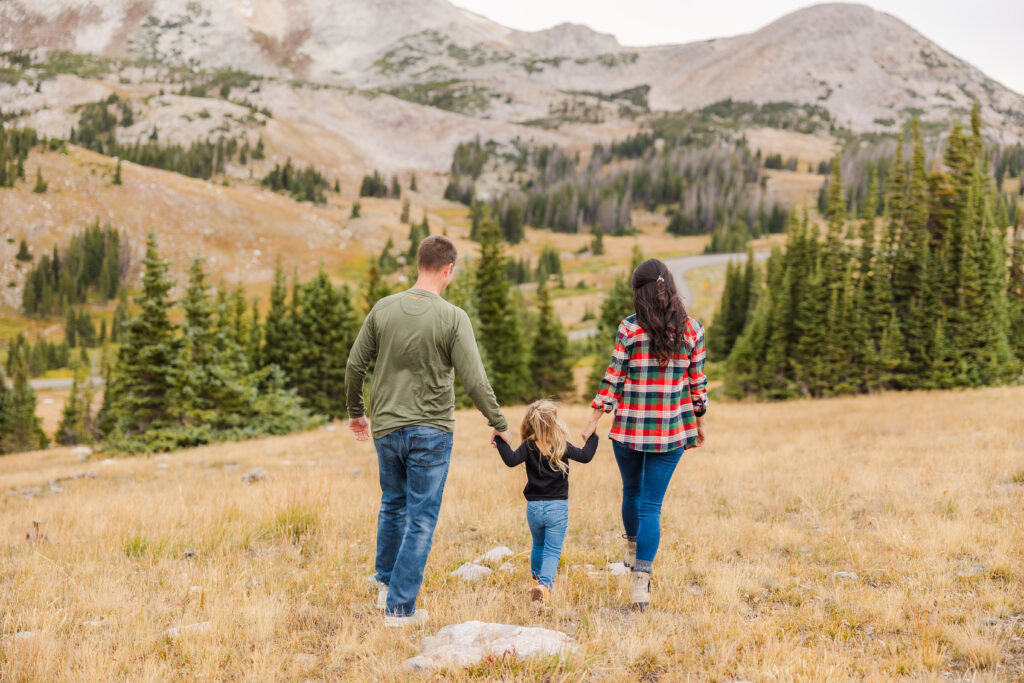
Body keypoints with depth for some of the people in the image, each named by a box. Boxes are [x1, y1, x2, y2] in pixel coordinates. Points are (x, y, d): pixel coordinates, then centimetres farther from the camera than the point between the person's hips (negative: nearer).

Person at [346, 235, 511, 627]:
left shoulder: (383, 309, -1)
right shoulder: (453, 318, -12)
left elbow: (355, 366, 4)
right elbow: (474, 380, -14)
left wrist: (355, 412, 20)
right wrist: (500, 424, -1)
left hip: (386, 428, 4)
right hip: (431, 432, -4)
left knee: (393, 506, 24)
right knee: (421, 519, 5)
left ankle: (386, 583, 37)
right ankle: (400, 607, 7)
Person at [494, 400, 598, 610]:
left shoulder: (529, 446, -7)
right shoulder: (562, 447, -5)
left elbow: (512, 460, -22)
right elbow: (585, 456, 1)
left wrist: (501, 441, -13)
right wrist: (593, 436, 15)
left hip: (534, 507, 2)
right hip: (558, 507, -2)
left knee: (538, 545, 26)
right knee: (552, 551, -3)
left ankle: (538, 576, 45)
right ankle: (544, 585, -27)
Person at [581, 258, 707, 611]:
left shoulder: (629, 329, -9)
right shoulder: (692, 330, -3)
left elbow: (613, 379, -6)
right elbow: (697, 382, 2)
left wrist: (592, 422, 3)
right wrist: (699, 421, 16)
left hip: (629, 428, -1)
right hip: (672, 430, 1)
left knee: (632, 492, 22)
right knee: (652, 504, 3)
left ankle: (633, 550, 46)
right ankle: (640, 581, -8)